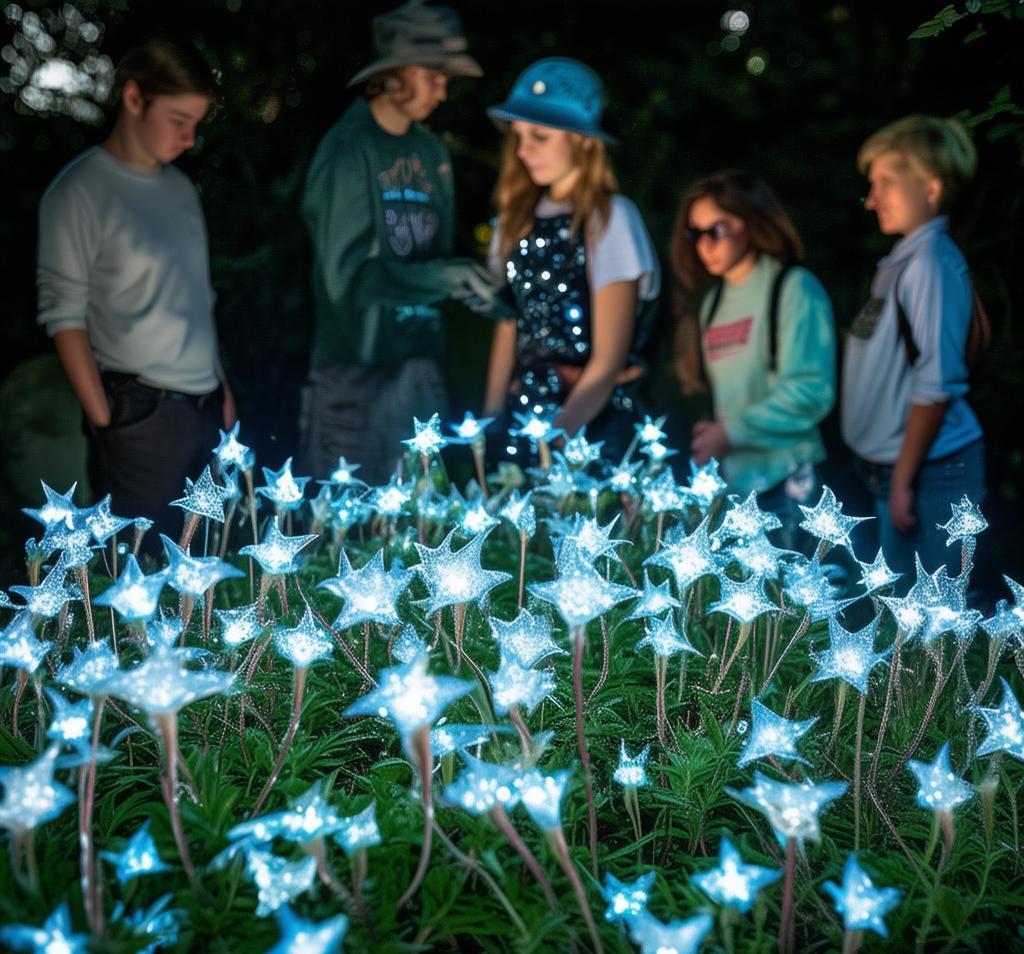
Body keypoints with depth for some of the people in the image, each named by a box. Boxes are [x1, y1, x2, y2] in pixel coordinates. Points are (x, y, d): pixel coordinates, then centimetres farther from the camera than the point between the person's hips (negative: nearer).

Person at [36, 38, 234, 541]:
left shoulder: (180, 187, 12)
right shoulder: (79, 192, -7)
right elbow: (64, 315, -9)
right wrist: (104, 422, -12)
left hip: (206, 404, 6)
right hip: (141, 412, -6)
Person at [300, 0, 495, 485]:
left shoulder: (431, 151, 8)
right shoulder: (348, 150, -12)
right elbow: (347, 276, -17)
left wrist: (470, 284, -6)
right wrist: (446, 276, -22)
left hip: (420, 364, 6)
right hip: (355, 370, -6)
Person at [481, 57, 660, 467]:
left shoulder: (610, 218, -10)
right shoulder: (519, 217, 6)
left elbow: (608, 362, -12)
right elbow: (507, 328, 9)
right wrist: (490, 423, 1)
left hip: (594, 423, -5)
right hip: (524, 414, 5)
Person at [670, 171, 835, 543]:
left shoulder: (795, 288, -5)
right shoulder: (711, 303, 15)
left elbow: (812, 390, -14)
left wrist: (731, 432, -14)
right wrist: (711, 434, 0)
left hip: (787, 480, -6)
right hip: (733, 479, 6)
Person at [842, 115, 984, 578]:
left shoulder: (931, 262, -16)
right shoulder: (903, 260, 10)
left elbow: (937, 385, -20)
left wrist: (903, 480, -18)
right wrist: (893, 475, 15)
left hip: (927, 471, -9)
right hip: (894, 466, 9)